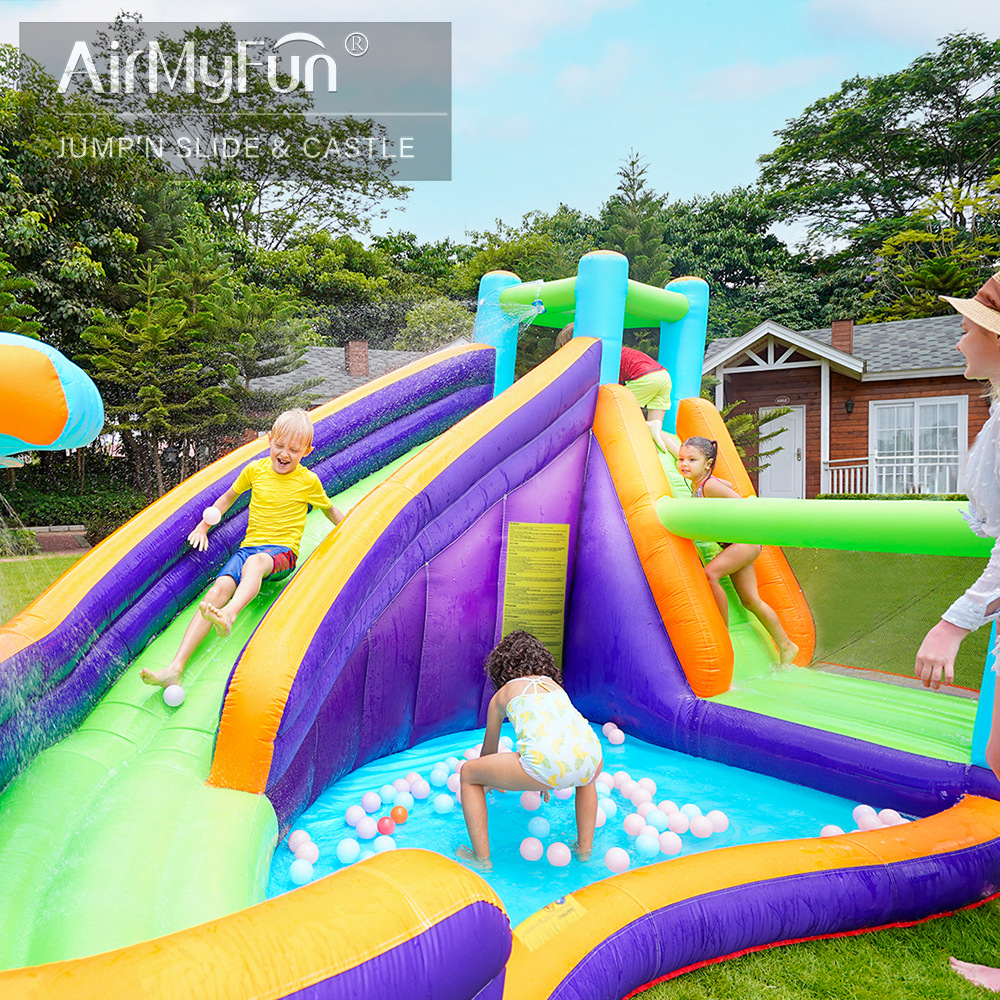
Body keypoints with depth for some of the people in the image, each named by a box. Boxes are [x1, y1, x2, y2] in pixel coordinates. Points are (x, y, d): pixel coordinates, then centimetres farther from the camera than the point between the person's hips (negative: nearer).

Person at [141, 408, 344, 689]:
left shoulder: (308, 481, 3)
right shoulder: (255, 470, 8)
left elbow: (330, 511, 18)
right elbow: (229, 496, 25)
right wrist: (205, 524, 14)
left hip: (283, 552, -2)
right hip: (249, 546, 2)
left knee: (254, 562, -39)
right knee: (220, 588, -25)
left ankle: (228, 615, -65)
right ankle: (176, 667, -35)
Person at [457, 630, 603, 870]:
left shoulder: (501, 695, 26)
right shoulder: (554, 684, 34)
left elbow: (489, 750, 41)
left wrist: (489, 782, 65)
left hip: (545, 764, -4)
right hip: (589, 759, 4)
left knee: (468, 774, 20)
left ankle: (481, 858, 24)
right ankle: (585, 848, 41)